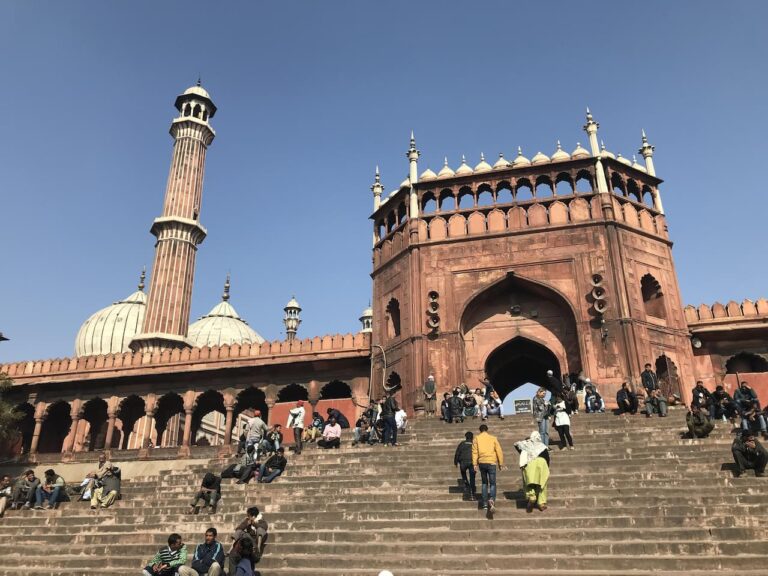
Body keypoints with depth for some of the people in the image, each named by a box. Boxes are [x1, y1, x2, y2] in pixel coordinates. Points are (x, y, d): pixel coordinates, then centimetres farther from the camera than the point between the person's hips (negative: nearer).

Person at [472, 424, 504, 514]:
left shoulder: (476, 438, 8)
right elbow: (499, 451, 4)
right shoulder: (493, 438, 8)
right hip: (491, 462, -2)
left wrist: (475, 464, 0)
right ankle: (492, 499, -26)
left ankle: (485, 503, 17)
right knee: (492, 483, 0)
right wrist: (501, 464, 9)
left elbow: (474, 451, 0)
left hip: (482, 463, 2)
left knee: (484, 483, 18)